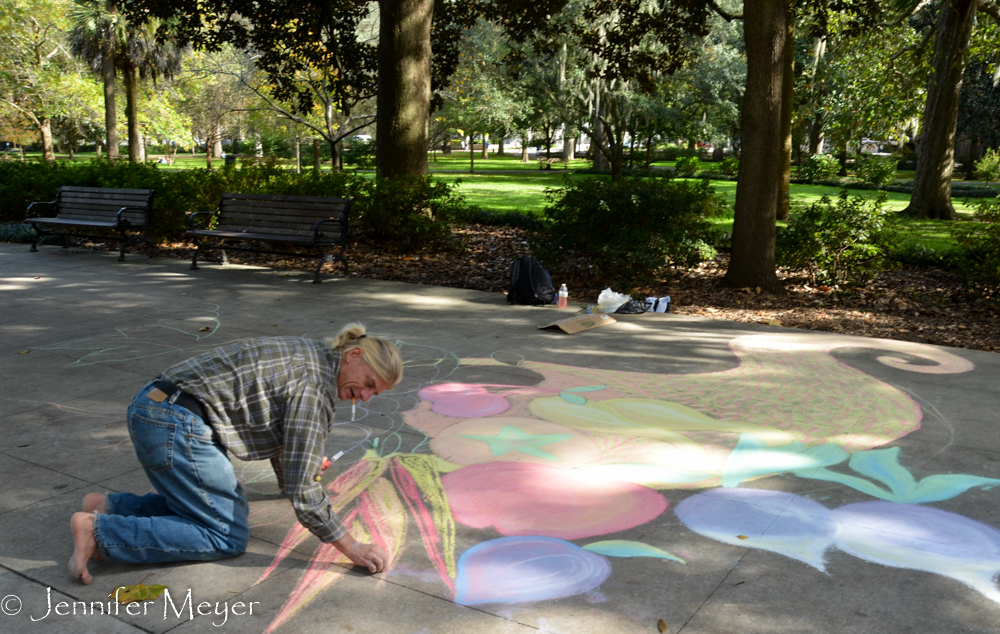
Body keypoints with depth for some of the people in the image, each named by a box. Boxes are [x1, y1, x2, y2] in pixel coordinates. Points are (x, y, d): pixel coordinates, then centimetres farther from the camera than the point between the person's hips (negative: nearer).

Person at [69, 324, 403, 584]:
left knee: (231, 507, 17)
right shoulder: (316, 384, -14)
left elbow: (279, 431, 32)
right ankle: (98, 530, -8)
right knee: (228, 537, -3)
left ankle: (108, 506, 13)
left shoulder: (308, 356, 15)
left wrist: (289, 482, 47)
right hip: (177, 427, -10)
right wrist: (352, 548, -10)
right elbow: (303, 490, -16)